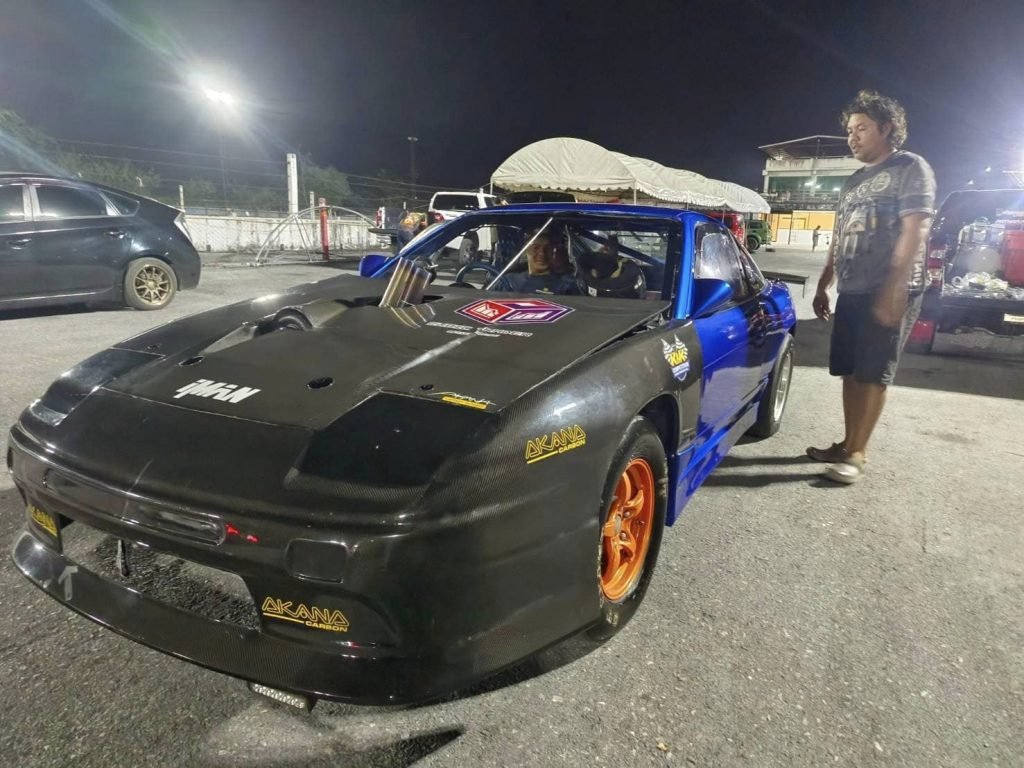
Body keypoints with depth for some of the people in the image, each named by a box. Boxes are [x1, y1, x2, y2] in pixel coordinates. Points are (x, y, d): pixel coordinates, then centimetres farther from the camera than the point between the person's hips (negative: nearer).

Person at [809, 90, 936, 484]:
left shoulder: (911, 168, -2)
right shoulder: (854, 183, 21)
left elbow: (914, 231, -12)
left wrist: (894, 288, -21)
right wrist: (823, 286, 19)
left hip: (889, 291, -7)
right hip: (851, 292, 7)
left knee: (873, 374, -6)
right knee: (850, 371, 7)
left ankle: (857, 454, -2)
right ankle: (848, 444, 16)